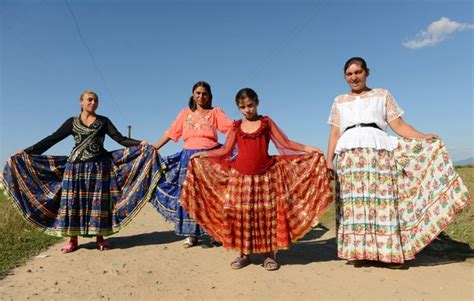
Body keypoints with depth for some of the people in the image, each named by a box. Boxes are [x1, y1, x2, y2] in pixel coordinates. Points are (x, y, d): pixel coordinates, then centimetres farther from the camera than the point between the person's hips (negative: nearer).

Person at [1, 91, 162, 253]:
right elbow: (52, 139, 7)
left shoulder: (103, 121, 7)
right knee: (73, 201, -1)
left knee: (98, 201, -1)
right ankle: (73, 239, 10)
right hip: (75, 166, 1)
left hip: (99, 166, -1)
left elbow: (121, 139, 0)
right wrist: (27, 152, 2)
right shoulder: (72, 122, 9)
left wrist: (140, 144, -16)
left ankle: (100, 237, 9)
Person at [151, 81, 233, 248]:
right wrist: (153, 149, 10)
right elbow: (170, 133, 13)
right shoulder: (185, 113, 13)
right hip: (189, 157, 3)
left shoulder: (215, 112, 6)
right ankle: (191, 234, 15)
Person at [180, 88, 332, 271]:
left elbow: (285, 143, 4)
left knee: (267, 213, 0)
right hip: (240, 176, 2)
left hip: (265, 176, -1)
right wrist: (202, 154, 12)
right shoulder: (236, 127, 10)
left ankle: (269, 254, 13)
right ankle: (244, 254, 16)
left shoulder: (267, 122, 6)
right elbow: (225, 151, 13)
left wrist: (307, 149, -5)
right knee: (240, 214, 2)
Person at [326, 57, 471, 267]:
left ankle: (389, 252, -4)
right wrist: (329, 160, 3)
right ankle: (356, 251, 0)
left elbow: (398, 125, 9)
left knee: (382, 199, -8)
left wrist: (423, 138, -5)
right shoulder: (339, 101, 22)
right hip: (349, 154, 1)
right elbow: (335, 133, 14)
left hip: (378, 150, -1)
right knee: (353, 202, -4)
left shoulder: (382, 95, 18)